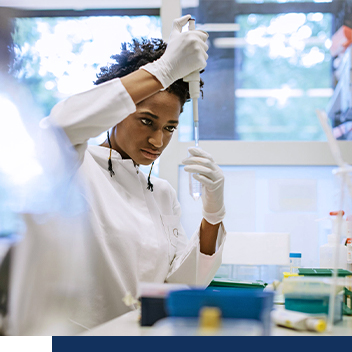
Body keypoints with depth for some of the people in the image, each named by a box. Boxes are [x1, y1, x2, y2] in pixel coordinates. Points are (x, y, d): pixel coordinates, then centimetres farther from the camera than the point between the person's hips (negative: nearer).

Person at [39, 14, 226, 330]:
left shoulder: (163, 194, 14)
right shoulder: (77, 168, -3)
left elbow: (185, 285, 10)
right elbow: (58, 126, -27)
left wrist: (213, 213, -5)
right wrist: (162, 70, -23)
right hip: (72, 335, -5)